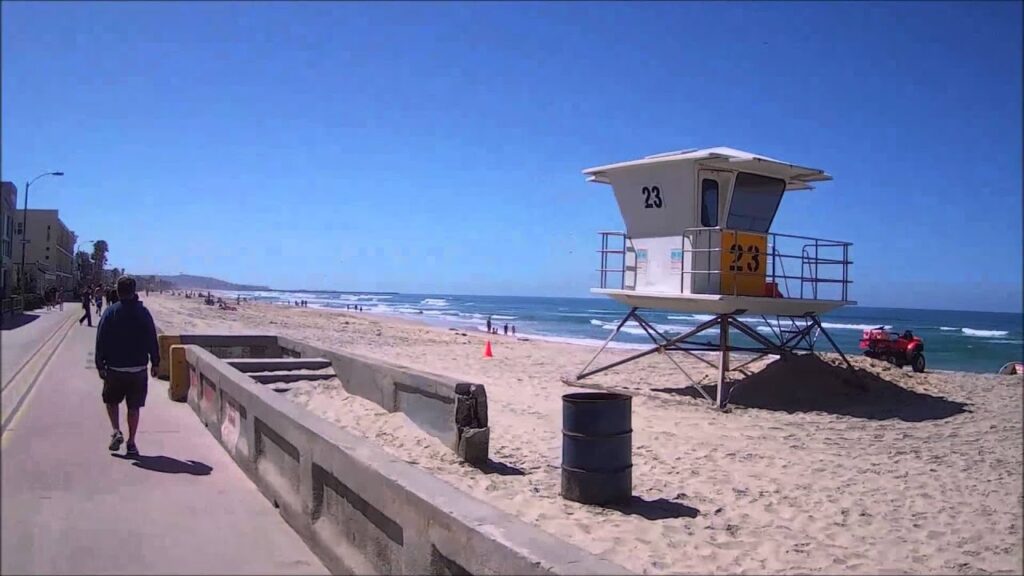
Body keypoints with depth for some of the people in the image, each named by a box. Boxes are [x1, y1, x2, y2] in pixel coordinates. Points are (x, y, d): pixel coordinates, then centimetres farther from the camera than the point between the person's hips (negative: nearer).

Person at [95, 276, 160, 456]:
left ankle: (116, 431, 2)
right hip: (138, 369, 1)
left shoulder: (110, 312, -5)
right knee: (134, 407, 8)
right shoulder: (143, 312, -2)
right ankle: (131, 443, 9)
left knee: (111, 401, 19)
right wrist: (155, 363, 10)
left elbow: (101, 341, -3)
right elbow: (152, 340, 1)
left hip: (115, 368, -1)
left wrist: (100, 365, 4)